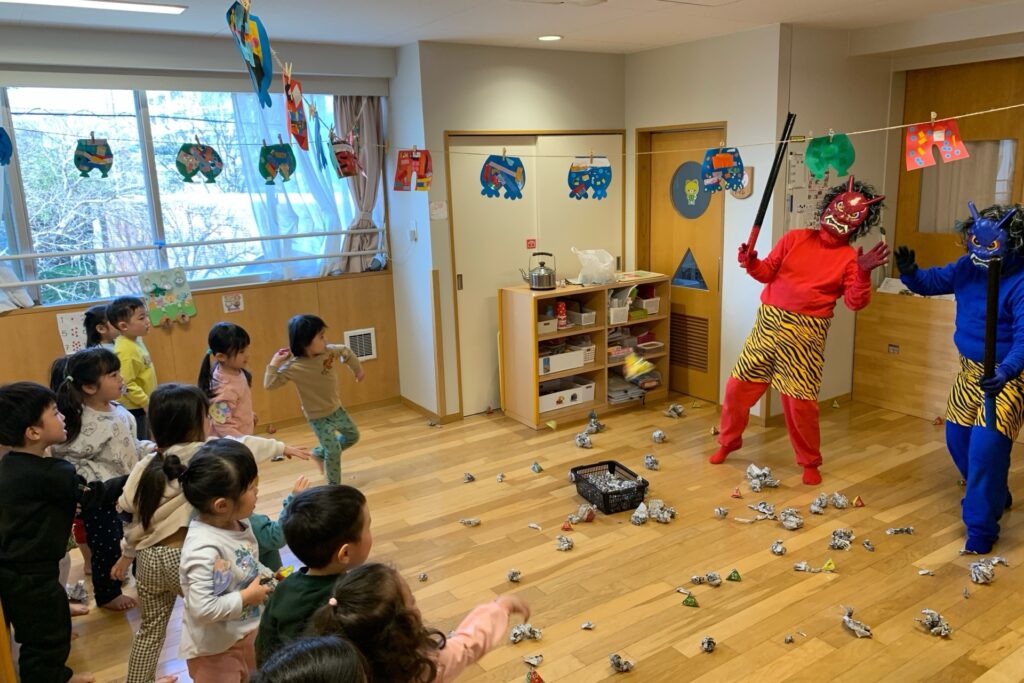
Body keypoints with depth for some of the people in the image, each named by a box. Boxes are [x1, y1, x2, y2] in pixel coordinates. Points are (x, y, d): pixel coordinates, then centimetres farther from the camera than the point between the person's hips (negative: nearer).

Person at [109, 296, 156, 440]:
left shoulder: (136, 340, 3)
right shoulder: (126, 351, -24)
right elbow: (127, 384, -26)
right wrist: (146, 402, -21)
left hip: (142, 406, 9)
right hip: (133, 408, -9)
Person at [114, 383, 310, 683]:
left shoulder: (145, 467, 1)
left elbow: (134, 515, 7)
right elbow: (245, 447, 3)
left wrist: (127, 554, 21)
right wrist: (282, 447, 19)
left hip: (148, 558, 6)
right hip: (185, 557, -6)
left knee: (151, 628, 23)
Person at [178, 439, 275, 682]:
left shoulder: (239, 523, -8)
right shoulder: (204, 548, -34)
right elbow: (202, 609, -34)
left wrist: (267, 577, -6)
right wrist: (247, 597, -24)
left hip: (248, 633, 8)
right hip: (214, 648, -8)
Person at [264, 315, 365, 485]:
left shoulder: (329, 351, -14)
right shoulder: (294, 367, -27)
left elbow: (346, 352, 8)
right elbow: (270, 384, -26)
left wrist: (357, 369, 19)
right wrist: (274, 363, -33)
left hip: (336, 409, 7)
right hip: (318, 417, -6)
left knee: (353, 436, 22)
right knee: (334, 451, -3)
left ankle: (320, 453, 40)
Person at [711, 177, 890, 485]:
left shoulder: (849, 257, 2)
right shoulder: (795, 238, 8)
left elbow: (855, 302, -7)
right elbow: (768, 273, 7)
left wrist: (863, 273, -22)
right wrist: (751, 262, -12)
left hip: (806, 333, -2)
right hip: (769, 323, 3)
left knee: (801, 401, -2)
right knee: (738, 386, 5)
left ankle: (810, 462, 21)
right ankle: (728, 441, 29)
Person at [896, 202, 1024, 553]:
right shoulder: (969, 267, -6)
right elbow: (932, 282, 8)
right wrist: (909, 273, -16)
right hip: (970, 369, 8)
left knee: (986, 447, -15)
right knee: (958, 438, 17)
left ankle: (981, 527, 0)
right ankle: (993, 496, 42)